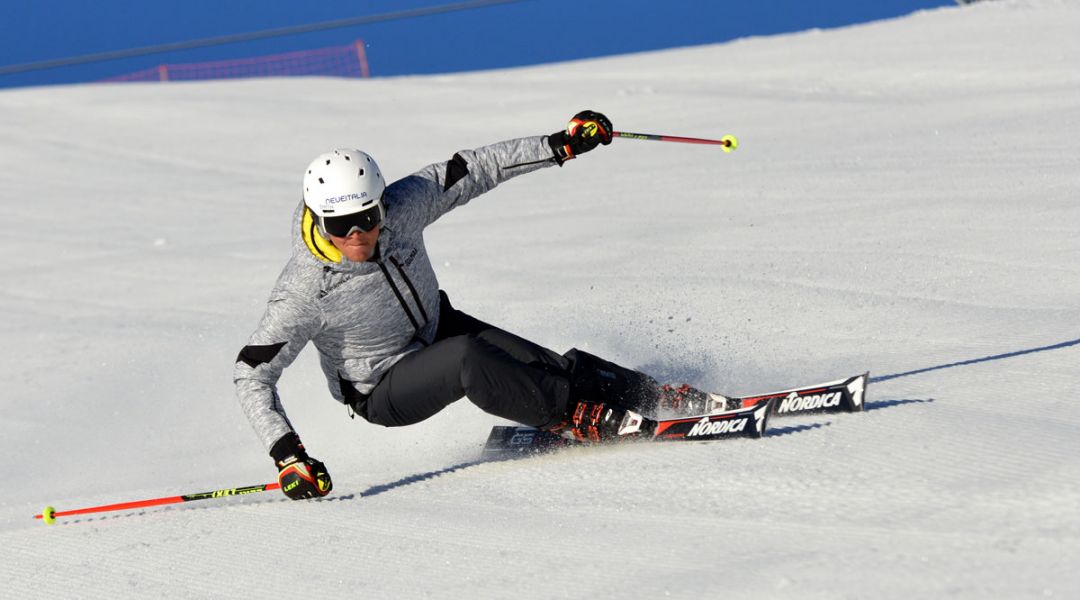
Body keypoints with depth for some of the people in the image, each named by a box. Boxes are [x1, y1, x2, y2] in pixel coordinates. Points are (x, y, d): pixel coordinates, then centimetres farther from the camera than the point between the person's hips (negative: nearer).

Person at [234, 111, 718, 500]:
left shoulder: (402, 207, -22)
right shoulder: (304, 292, -31)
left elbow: (472, 170, -9)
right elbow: (251, 375, -27)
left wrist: (561, 145, -10)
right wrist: (287, 454, -39)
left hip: (438, 328, 5)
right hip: (383, 392, -5)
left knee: (546, 366, -15)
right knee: (466, 358, -33)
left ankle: (649, 395, 0)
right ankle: (572, 416, -17)